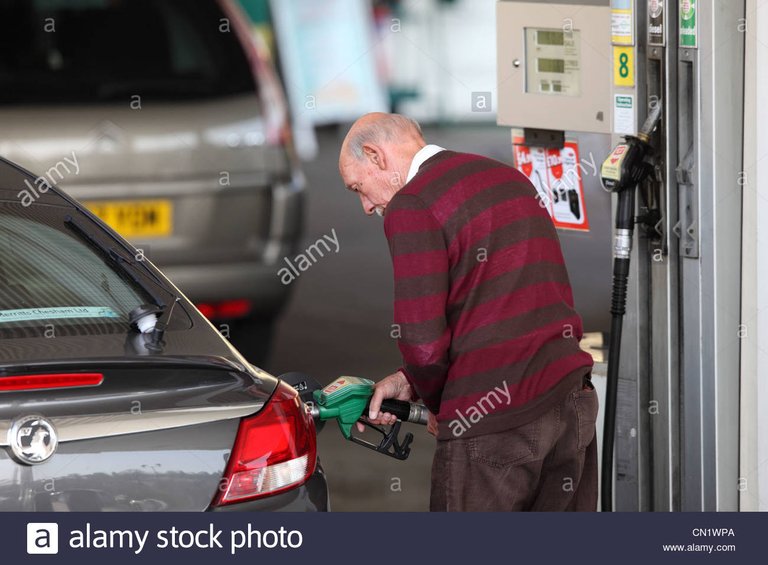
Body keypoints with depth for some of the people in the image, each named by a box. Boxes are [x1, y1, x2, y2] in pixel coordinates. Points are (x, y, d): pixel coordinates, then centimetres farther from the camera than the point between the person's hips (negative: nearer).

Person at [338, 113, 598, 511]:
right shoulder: (511, 179, 20)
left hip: (492, 424, -8)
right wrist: (410, 381, 18)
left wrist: (435, 402, 7)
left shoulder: (411, 206, -7)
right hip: (572, 402, 8)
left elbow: (424, 343, -13)